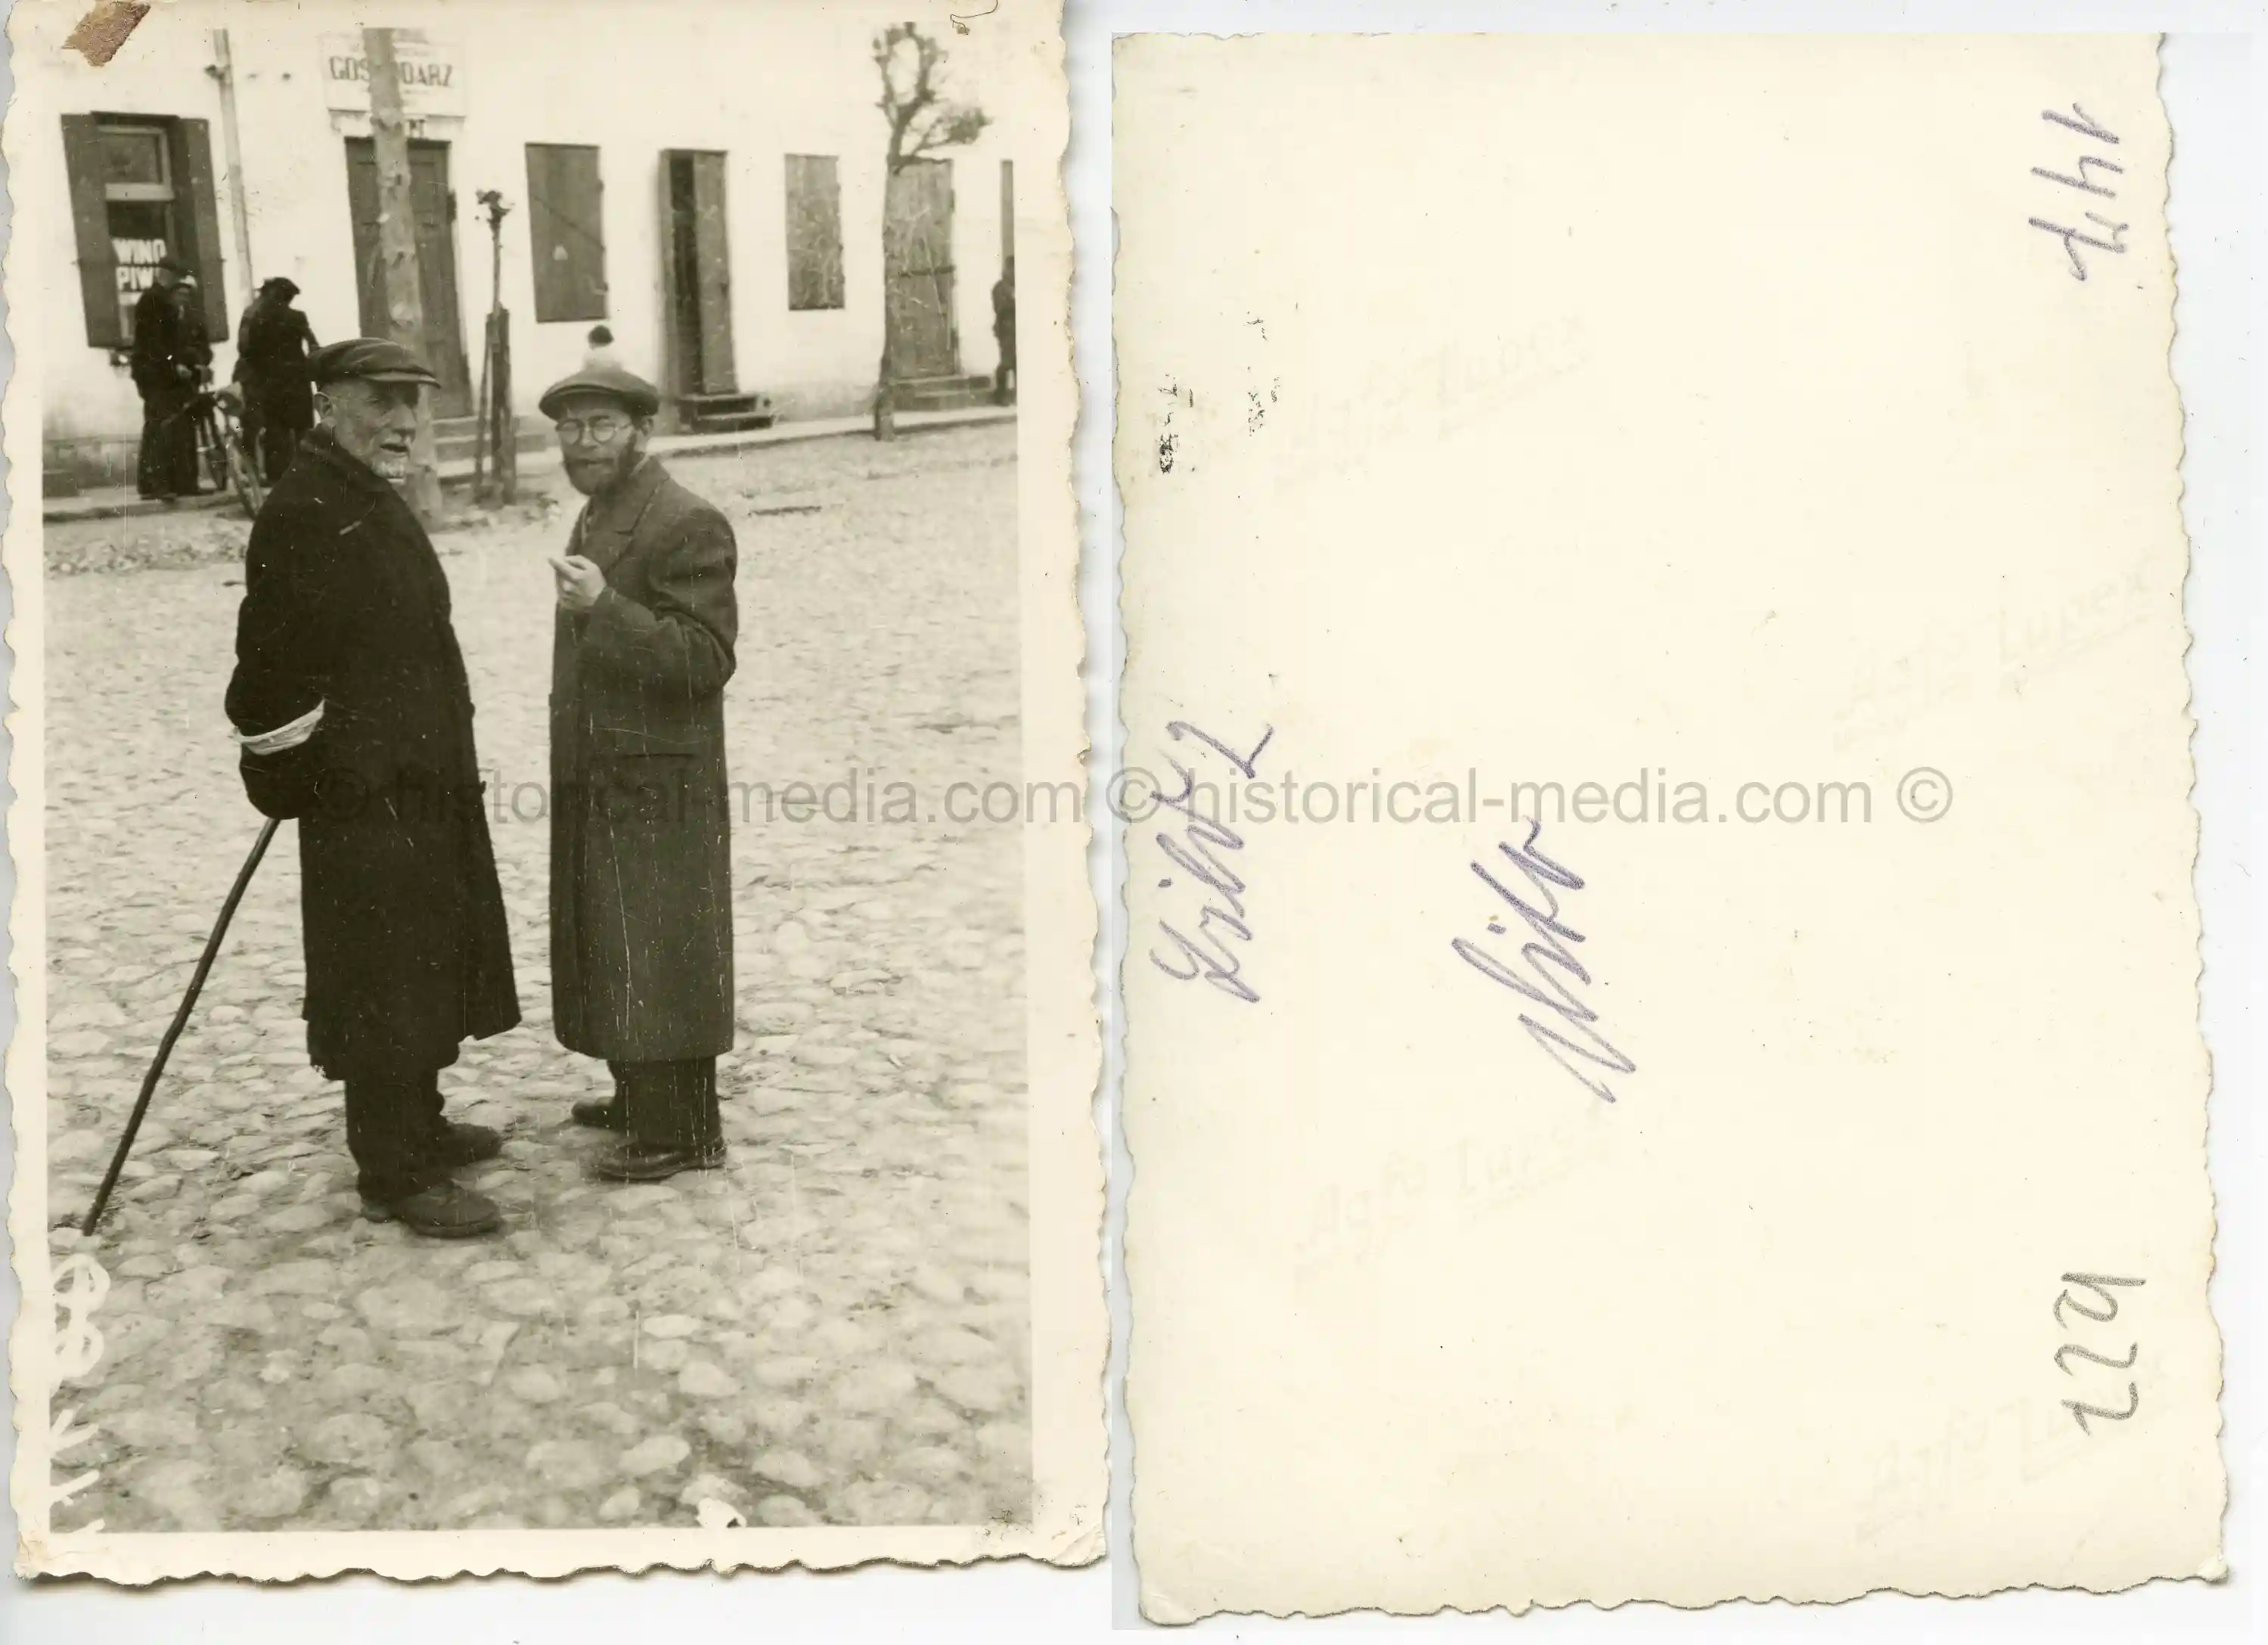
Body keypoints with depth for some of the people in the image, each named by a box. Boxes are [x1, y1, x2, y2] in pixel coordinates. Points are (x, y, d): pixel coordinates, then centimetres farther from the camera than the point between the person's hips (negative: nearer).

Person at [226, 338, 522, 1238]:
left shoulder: (376, 502, 14)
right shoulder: (302, 513, -17)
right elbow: (274, 659, -19)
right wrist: (292, 776, -14)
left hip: (422, 784, 10)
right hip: (363, 794, -10)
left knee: (429, 963, 19)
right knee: (384, 978, -3)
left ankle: (417, 1123, 34)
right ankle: (396, 1174, 5)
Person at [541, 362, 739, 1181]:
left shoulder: (688, 525, -15)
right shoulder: (597, 519, 15)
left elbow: (705, 660, -22)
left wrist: (604, 608, -30)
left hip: (657, 789, -9)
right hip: (598, 783, 9)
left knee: (658, 960, -3)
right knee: (613, 953, 16)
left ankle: (681, 1131, 7)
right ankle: (639, 1098, 29)